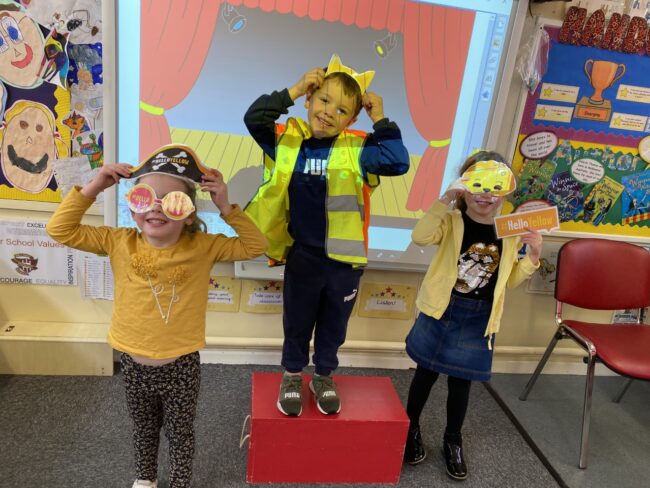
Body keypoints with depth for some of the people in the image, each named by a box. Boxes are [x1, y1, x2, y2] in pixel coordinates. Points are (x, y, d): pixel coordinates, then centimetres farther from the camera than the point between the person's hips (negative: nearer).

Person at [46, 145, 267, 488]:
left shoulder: (203, 246, -14)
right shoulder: (120, 243, -10)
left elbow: (255, 246, -14)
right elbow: (61, 229, -9)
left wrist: (226, 208, -24)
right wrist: (92, 188, -18)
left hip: (181, 365, -2)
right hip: (134, 363, 2)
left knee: (180, 432, 21)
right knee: (143, 428, 28)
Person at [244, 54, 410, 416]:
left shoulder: (356, 149, -9)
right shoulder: (288, 141, -5)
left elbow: (398, 162, -18)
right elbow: (254, 118, -14)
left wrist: (380, 119, -16)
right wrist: (294, 89, -16)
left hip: (345, 259, 0)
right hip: (302, 256, 0)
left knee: (333, 324, 19)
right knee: (297, 322, 19)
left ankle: (324, 377, 44)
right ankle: (293, 376, 44)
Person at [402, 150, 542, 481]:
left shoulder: (511, 231, 0)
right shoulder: (452, 221, -10)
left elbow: (508, 280, 7)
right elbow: (420, 237, -30)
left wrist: (532, 256, -7)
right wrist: (445, 200, -33)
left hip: (479, 319, 2)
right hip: (442, 311, -2)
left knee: (461, 381, 13)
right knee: (426, 373, 11)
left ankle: (453, 440, 36)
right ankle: (410, 428, 35)